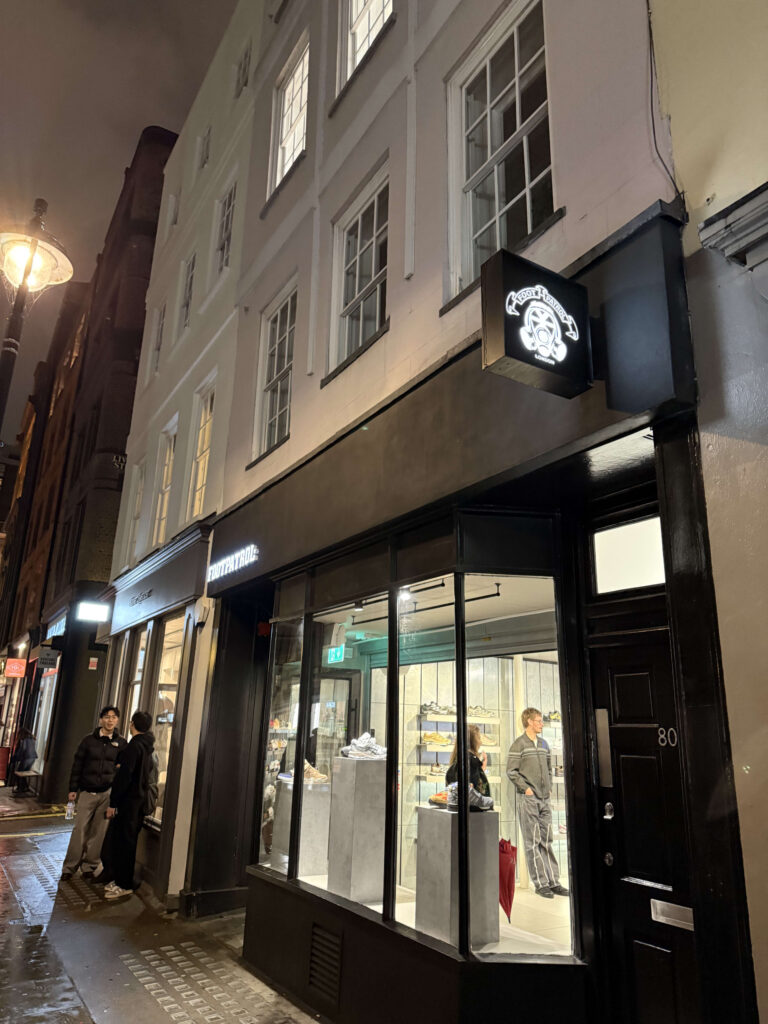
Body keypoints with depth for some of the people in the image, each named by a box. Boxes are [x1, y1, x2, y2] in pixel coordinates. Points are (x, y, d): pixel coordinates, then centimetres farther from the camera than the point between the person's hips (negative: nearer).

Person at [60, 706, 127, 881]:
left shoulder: (121, 743, 3)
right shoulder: (89, 740, 2)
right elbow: (77, 765, 6)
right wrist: (73, 789, 3)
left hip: (108, 793, 0)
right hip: (87, 792, 0)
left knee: (99, 831, 4)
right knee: (80, 829, -2)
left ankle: (89, 866, 17)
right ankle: (70, 867, 11)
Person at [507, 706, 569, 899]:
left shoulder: (544, 744, 14)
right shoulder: (519, 744, -7)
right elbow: (511, 771, -10)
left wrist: (549, 787, 10)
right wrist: (525, 788, -13)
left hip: (545, 799, 7)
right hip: (528, 799, -7)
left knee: (547, 841, 10)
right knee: (533, 843, -2)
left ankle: (553, 881, 15)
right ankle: (540, 883, 4)